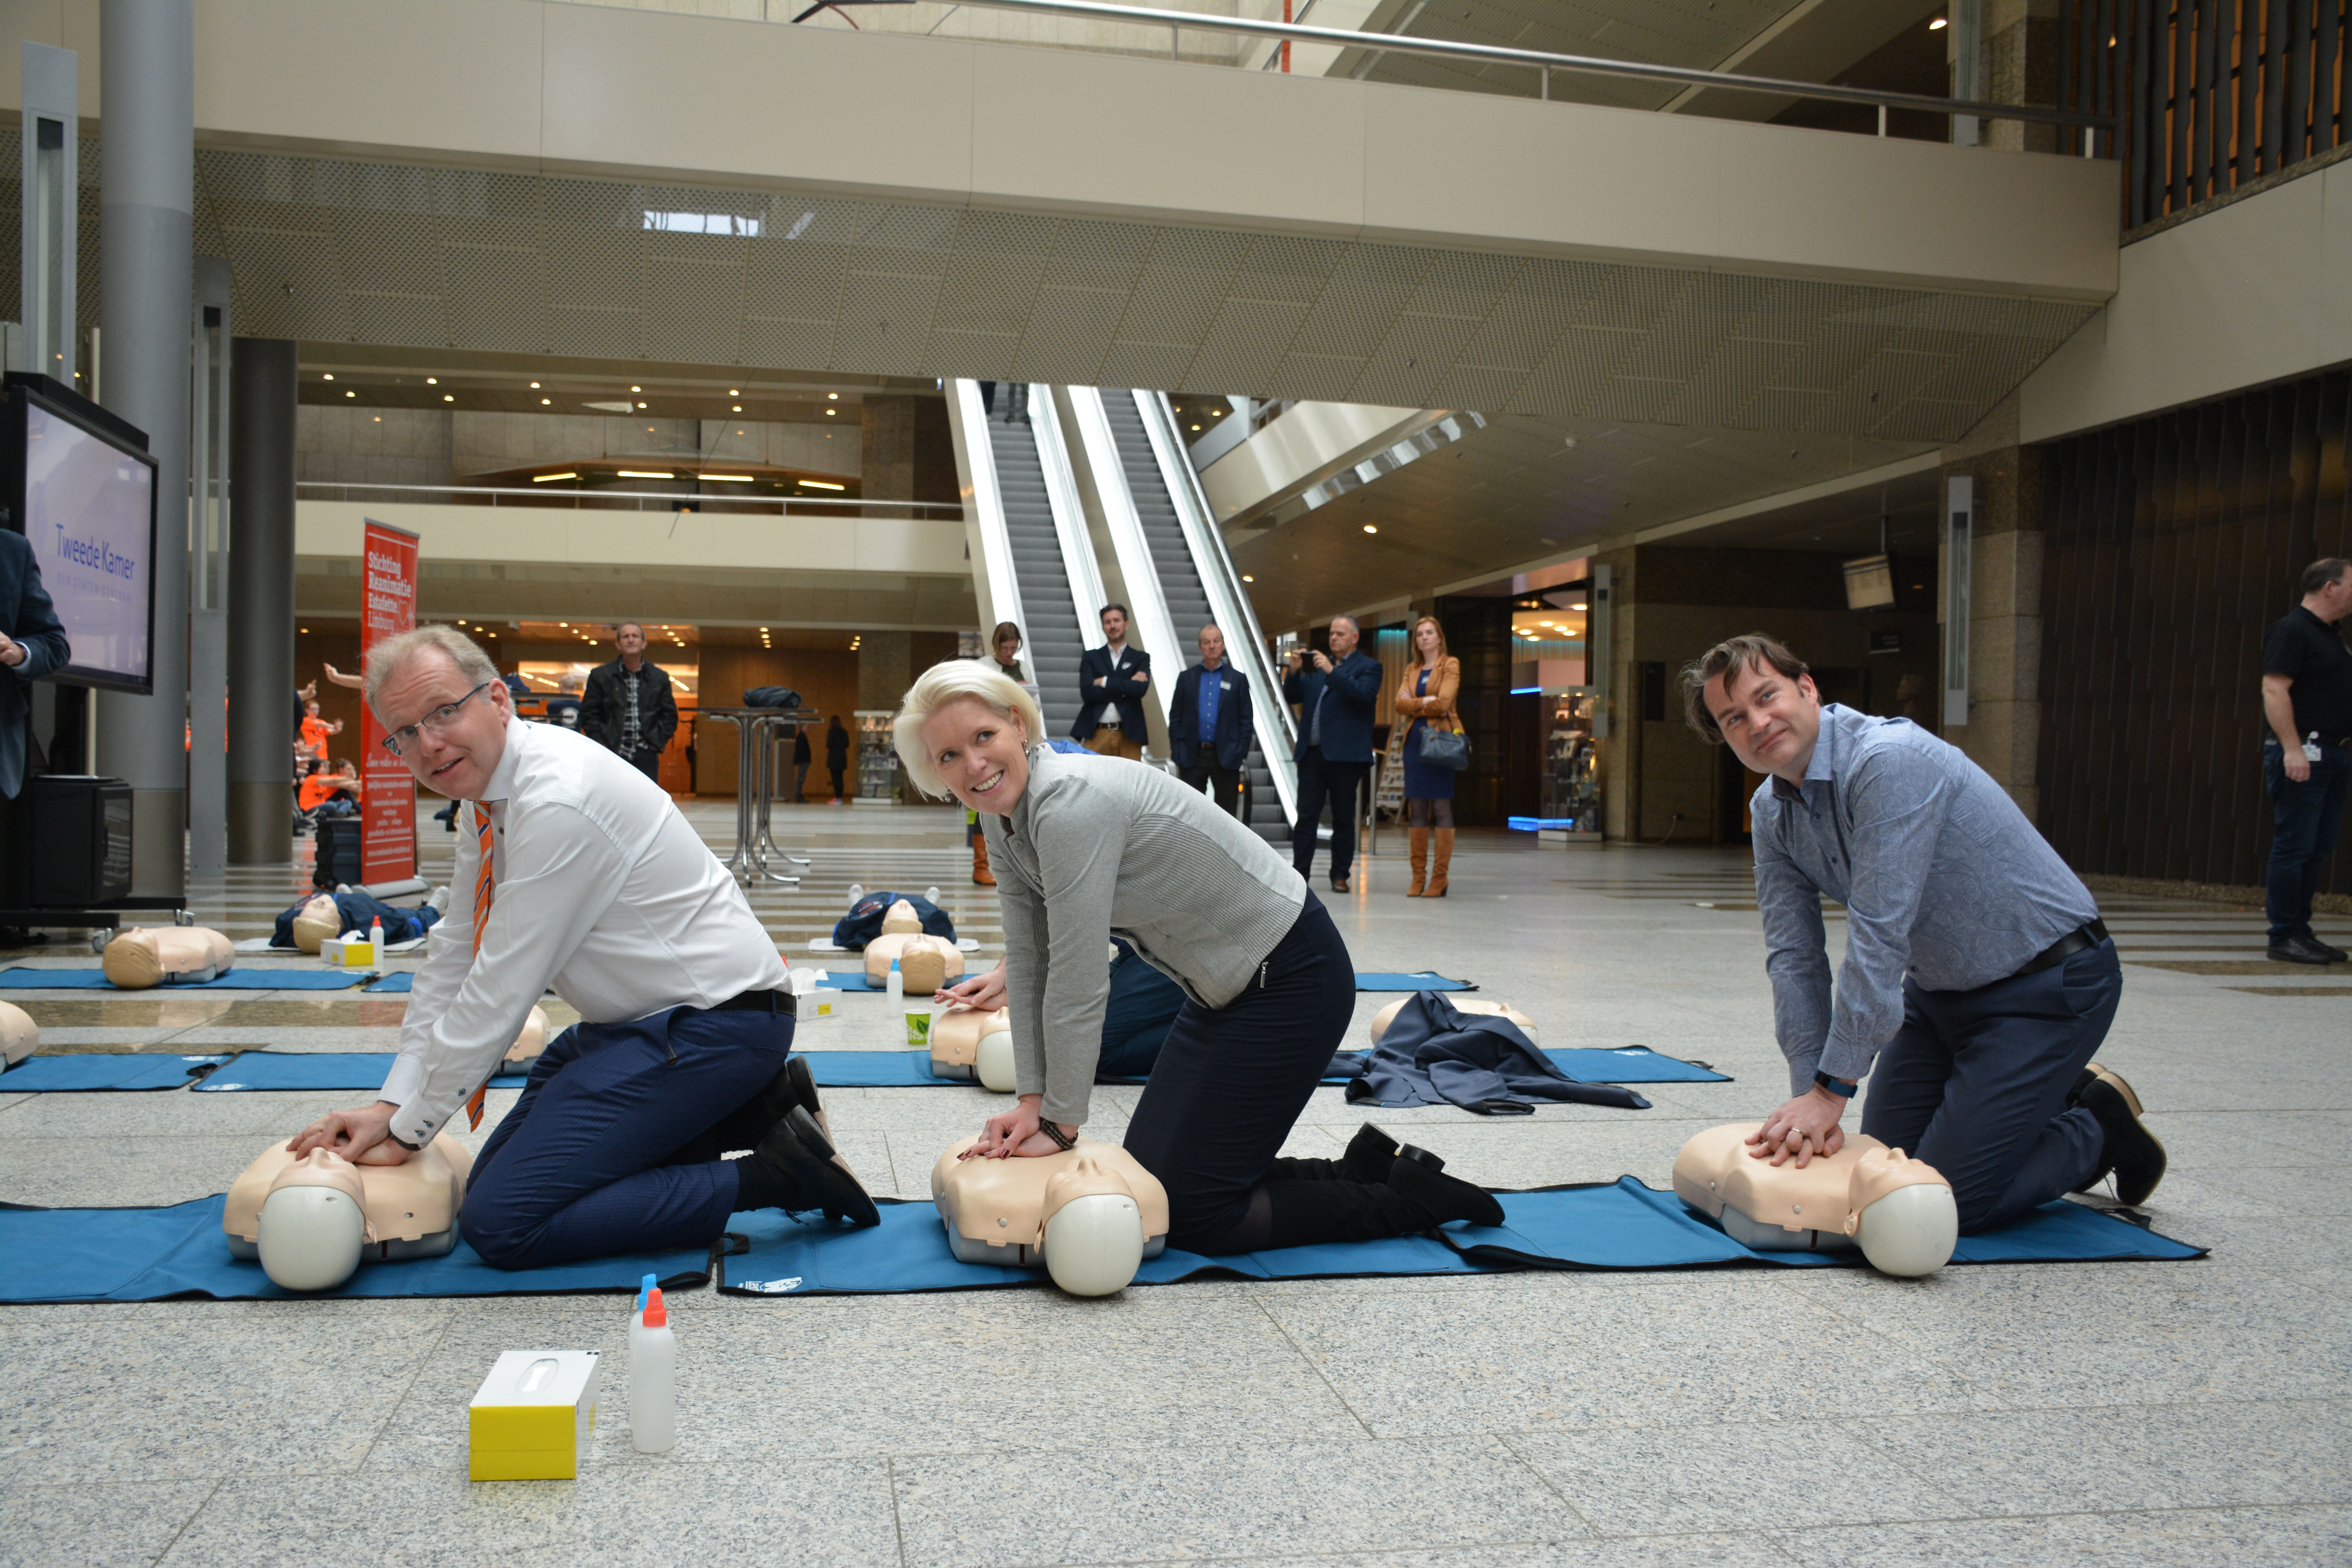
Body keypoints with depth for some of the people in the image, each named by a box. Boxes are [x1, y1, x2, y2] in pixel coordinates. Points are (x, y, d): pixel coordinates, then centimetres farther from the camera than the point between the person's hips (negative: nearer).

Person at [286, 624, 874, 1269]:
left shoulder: (556, 800, -23)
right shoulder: (490, 793, 7)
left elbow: (500, 992, -19)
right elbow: (453, 959, 12)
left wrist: (408, 1133, -8)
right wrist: (390, 1105, 5)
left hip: (712, 1024, -10)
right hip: (643, 1019, 10)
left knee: (500, 1222, -14)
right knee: (495, 1176, 18)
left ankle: (768, 1174, -10)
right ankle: (746, 1111, 11)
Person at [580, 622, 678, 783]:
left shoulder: (660, 678, 10)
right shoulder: (601, 675, 6)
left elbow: (670, 715, 15)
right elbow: (589, 714, 5)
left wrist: (658, 742, 2)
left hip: (646, 756, 1)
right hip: (612, 756, -1)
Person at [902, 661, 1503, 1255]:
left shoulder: (1071, 804, -28)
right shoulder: (1002, 819, 0)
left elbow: (1078, 981, -26)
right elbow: (1029, 965, 4)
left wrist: (1061, 1123, -16)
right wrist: (1031, 1101, 0)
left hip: (1290, 981, -9)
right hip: (1224, 988, 9)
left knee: (1191, 1214, -5)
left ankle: (1406, 1196, 9)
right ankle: (1361, 1172, 22)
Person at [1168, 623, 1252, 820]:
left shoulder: (1238, 679, 6)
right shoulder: (1186, 678, 9)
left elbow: (1246, 721, 4)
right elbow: (1175, 718, 8)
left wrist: (1241, 755, -5)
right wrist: (1177, 753, 0)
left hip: (1225, 758, -1)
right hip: (1193, 757, 1)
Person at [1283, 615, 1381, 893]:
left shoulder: (1368, 666, 4)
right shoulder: (1316, 664, 18)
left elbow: (1364, 694, -16)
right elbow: (1292, 697, 16)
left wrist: (1331, 671, -19)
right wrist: (1295, 671, -2)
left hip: (1345, 755, -4)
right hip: (1312, 753, 4)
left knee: (1344, 818, 3)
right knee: (1306, 816, 1)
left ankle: (1340, 876, 10)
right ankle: (1300, 874, 3)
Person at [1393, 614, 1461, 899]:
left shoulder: (1450, 665, 2)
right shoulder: (1412, 671, 19)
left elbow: (1442, 704, -11)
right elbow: (1400, 704, 4)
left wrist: (1414, 704, 1)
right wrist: (1426, 701, -8)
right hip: (1415, 740, 5)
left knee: (1442, 808, -6)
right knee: (1416, 809, 2)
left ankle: (1440, 878, -5)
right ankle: (1418, 877, 5)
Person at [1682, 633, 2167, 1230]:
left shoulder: (1891, 760, -29)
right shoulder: (1771, 811, -2)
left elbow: (1878, 936, -31)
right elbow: (1793, 957, -3)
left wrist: (1832, 1090, -28)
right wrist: (1811, 1093, -13)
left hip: (2048, 984, -8)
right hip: (1938, 987, 8)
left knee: (1948, 1200, -9)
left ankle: (2102, 1130, 15)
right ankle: (2057, 1098, 30)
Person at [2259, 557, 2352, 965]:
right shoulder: (2292, 631, -9)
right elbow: (2274, 691, -18)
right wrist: (2292, 748, -25)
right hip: (2302, 755, -9)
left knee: (2318, 850, 10)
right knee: (2295, 849, -7)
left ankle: (2301, 931, 15)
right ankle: (2284, 937, -4)